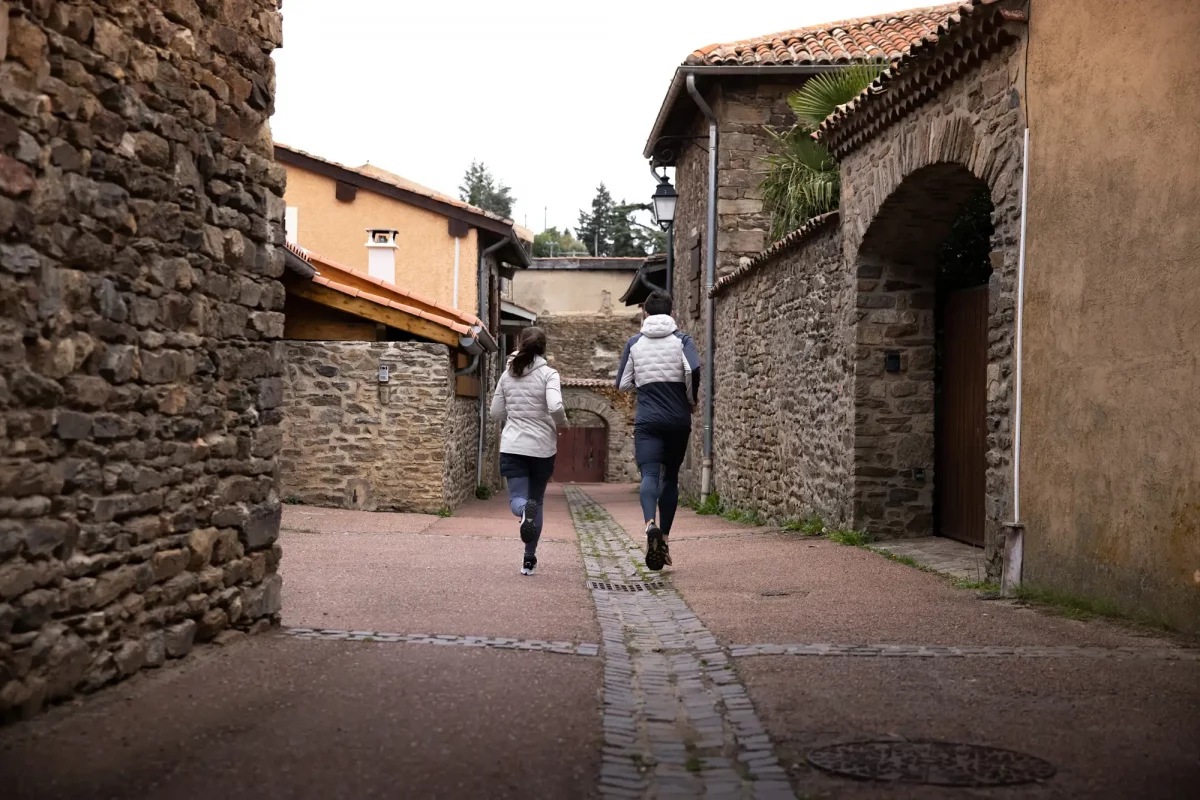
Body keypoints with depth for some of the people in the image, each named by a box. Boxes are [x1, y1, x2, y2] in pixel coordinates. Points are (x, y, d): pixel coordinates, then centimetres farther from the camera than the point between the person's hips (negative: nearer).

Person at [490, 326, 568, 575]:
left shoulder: (507, 375, 6)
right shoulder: (548, 374, -6)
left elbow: (495, 413, 10)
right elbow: (555, 407, -22)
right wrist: (561, 424, -2)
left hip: (512, 447, 1)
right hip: (542, 447, -1)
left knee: (517, 499, -2)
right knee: (537, 501, 14)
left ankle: (525, 509, -40)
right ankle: (529, 559, 16)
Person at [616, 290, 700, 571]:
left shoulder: (635, 343, 7)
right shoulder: (681, 340, 2)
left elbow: (623, 384, 8)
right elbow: (693, 369, -16)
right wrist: (691, 400, 0)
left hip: (647, 420, 0)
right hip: (678, 419, 1)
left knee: (649, 474, -10)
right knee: (670, 476, 14)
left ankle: (651, 524, -39)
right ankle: (664, 539, 14)